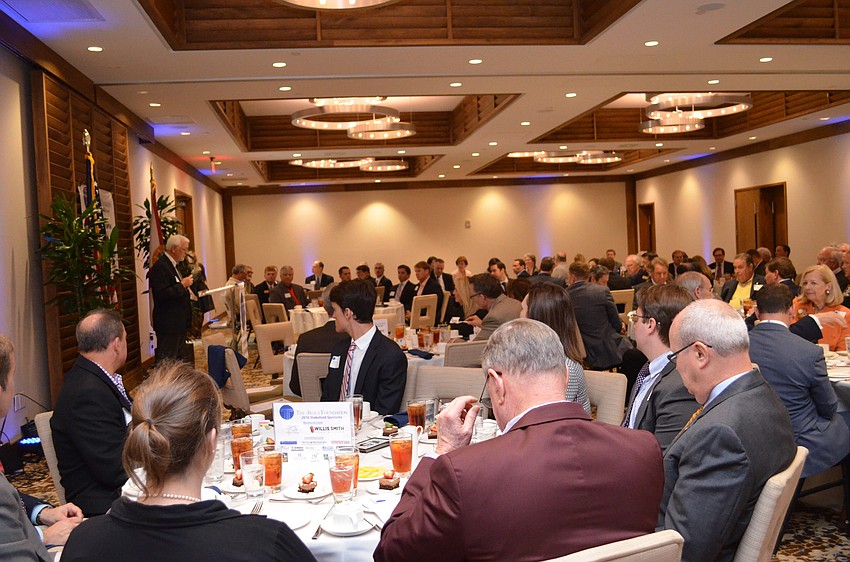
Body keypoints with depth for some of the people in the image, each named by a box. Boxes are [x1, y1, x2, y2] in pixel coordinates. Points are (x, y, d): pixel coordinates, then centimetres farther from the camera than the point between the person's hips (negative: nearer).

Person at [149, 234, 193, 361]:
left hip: (179, 322, 10)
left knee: (178, 359, 17)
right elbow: (162, 294, -26)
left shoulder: (174, 265, 15)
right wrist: (182, 285, -20)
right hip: (168, 324, -10)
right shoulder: (160, 267, -17)